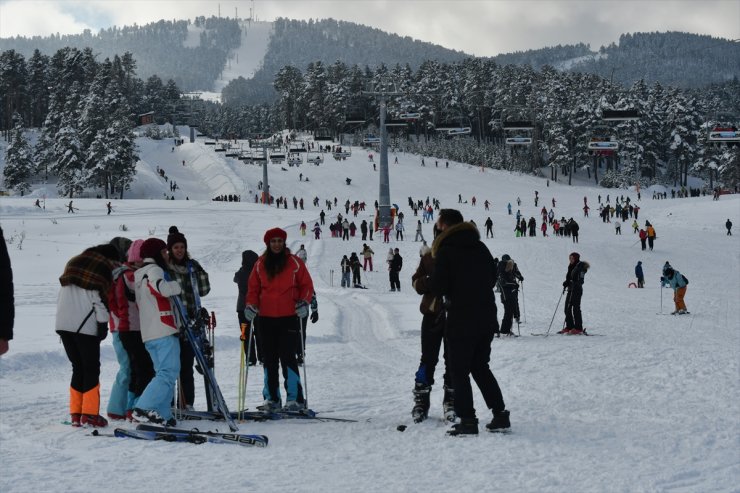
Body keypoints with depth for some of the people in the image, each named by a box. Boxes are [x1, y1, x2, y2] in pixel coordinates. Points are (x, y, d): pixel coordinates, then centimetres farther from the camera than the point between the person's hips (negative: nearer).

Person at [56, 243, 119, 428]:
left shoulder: (74, 262, 20)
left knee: (78, 367, 14)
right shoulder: (105, 267, -1)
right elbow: (100, 297, -11)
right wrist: (103, 322, -7)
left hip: (63, 321, 6)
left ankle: (76, 413, 11)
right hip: (85, 324, -6)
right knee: (91, 368, 2)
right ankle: (89, 414, -1)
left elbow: (62, 294, 19)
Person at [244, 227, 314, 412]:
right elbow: (253, 288, 14)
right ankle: (272, 398, 14)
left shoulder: (294, 262, 1)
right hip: (265, 318, 3)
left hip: (289, 317, -3)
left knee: (287, 356, -9)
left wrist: (304, 302, -9)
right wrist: (251, 305, -1)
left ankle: (294, 398, -4)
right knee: (269, 359, 7)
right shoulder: (260, 264, 8)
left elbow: (307, 285, 5)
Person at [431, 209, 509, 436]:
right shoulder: (480, 247, 9)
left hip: (461, 319, -6)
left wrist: (446, 297, 9)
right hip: (487, 318, 6)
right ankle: (500, 414, 15)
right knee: (481, 367, 17)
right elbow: (493, 278, 13)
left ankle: (467, 420, -2)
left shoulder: (446, 250, -9)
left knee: (459, 370, 2)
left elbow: (438, 286, -12)